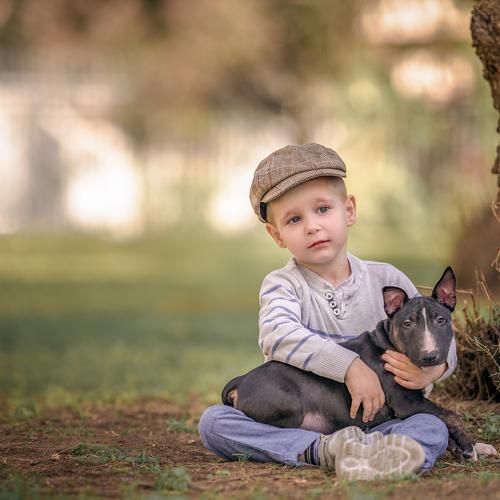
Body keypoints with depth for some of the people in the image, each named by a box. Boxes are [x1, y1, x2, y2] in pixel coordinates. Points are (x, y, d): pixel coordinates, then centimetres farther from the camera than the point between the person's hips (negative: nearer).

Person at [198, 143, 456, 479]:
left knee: (432, 427, -27)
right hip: (293, 423, -1)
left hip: (374, 421, 1)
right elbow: (278, 335, -22)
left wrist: (432, 369, -13)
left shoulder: (387, 281, 8)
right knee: (213, 421, -24)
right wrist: (350, 366, -32)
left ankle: (378, 456, -58)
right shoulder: (283, 285, 1)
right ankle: (323, 450, -40)